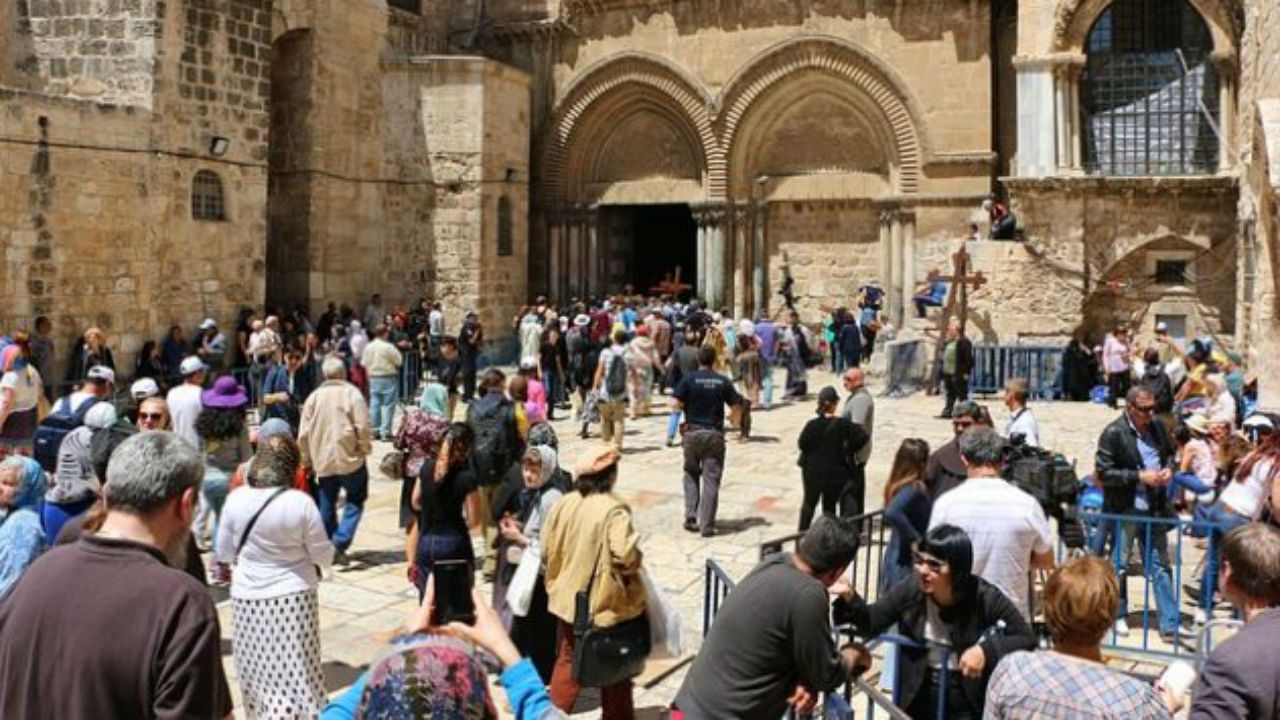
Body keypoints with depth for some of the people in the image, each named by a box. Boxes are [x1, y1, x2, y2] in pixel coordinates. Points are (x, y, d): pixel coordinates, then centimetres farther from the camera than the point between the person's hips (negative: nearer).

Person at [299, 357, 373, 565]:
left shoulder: (314, 396, 5)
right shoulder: (351, 393, -7)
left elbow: (303, 433, 5)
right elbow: (363, 427, -13)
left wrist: (307, 458, 17)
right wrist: (365, 448, 3)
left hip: (322, 460, 4)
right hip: (349, 458, -4)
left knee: (326, 505, 14)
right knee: (355, 501, 6)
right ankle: (340, 542, -9)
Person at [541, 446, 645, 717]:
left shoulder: (564, 504, -4)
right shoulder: (613, 509, -22)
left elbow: (547, 549, 4)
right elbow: (625, 556, -30)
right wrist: (637, 558, -8)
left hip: (570, 598, 5)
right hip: (607, 603, -5)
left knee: (567, 661, 21)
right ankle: (616, 715, 25)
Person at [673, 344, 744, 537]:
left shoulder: (690, 380, -6)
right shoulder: (723, 382, -3)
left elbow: (674, 403, -14)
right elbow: (736, 405, -2)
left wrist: (687, 407, 7)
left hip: (693, 432, 0)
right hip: (715, 434, 0)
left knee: (691, 474, 19)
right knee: (711, 479, 3)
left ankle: (691, 516, 10)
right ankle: (707, 525, 1)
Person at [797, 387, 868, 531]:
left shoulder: (812, 424, -16)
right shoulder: (843, 424, -15)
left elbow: (802, 444, -9)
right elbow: (862, 437, -14)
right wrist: (849, 451, -1)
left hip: (813, 470, 1)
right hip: (835, 471, 0)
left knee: (809, 502, 18)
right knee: (830, 505, 13)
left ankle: (802, 532, 24)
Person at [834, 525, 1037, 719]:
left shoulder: (984, 597, -17)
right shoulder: (911, 590, -11)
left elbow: (1027, 638, -12)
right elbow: (870, 624, -4)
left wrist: (987, 650, -28)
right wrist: (850, 599, -25)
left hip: (969, 701, -3)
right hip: (919, 698, 3)